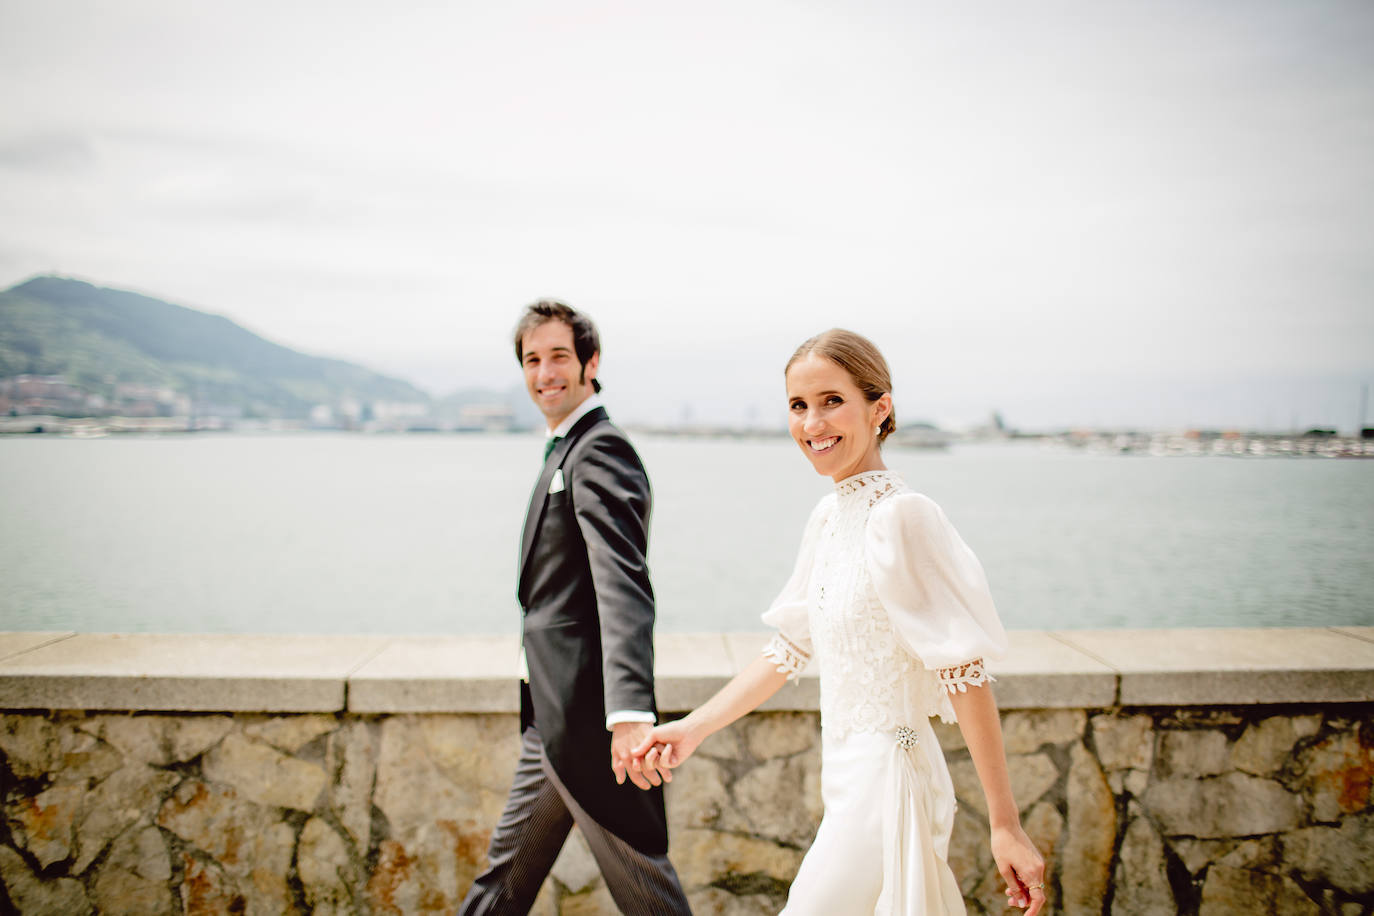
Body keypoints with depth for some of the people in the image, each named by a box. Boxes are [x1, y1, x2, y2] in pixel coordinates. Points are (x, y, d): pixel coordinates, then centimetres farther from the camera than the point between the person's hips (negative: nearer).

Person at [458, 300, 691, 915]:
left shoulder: (600, 450, -15)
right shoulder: (566, 451, 17)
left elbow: (624, 585, -29)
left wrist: (631, 711, -40)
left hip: (589, 714, -10)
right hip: (551, 720, 10)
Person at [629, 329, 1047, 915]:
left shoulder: (901, 516, -19)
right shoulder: (827, 518, 6)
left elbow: (964, 673, -19)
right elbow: (790, 648, 14)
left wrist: (1005, 825, -17)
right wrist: (692, 729, 10)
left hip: (886, 783, -8)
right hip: (849, 778, 8)